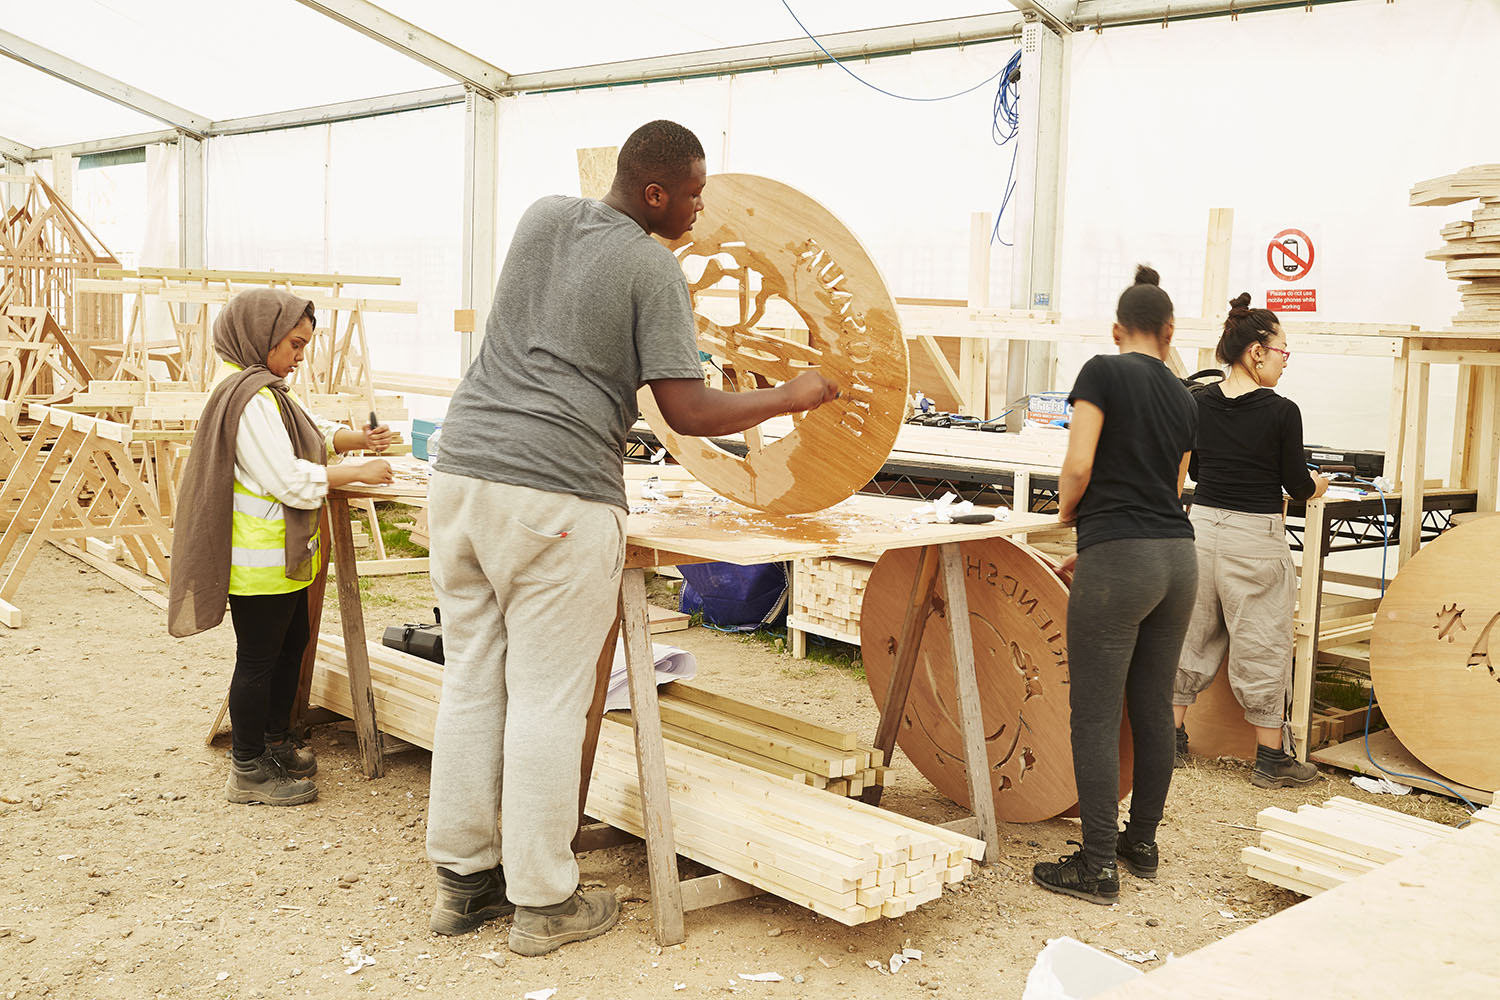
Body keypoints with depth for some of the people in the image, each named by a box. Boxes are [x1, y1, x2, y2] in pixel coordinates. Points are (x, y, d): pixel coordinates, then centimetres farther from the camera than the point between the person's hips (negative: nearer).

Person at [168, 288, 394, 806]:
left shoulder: (269, 390, 14)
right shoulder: (250, 398, -21)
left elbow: (317, 433, 19)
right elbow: (290, 479, -25)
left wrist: (361, 438, 0)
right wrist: (360, 472, -17)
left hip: (284, 552, 11)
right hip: (259, 557, -11)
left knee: (291, 645, 21)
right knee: (258, 659, 0)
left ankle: (277, 744, 36)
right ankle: (248, 771, 12)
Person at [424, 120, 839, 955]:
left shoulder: (542, 218, 14)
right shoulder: (655, 270, -5)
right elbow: (688, 413, -7)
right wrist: (791, 398, 7)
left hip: (464, 469, 7)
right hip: (558, 494, -7)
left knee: (471, 684, 12)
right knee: (548, 700, 1)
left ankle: (463, 877, 23)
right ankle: (543, 901, 12)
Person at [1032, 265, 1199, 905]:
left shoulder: (1104, 372, -4)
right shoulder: (1184, 400, 15)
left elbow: (1078, 466, -12)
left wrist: (1066, 511, 10)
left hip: (1119, 560, -7)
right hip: (1178, 557, 7)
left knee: (1095, 715, -1)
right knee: (1153, 708, 16)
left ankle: (1098, 867, 3)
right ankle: (1143, 842, 28)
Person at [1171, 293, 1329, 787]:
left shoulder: (1201, 403, 2)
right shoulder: (1282, 412, -13)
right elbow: (1297, 485, -5)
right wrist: (1316, 484, 17)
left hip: (1202, 525, 5)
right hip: (1255, 538, -5)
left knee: (1191, 635, 16)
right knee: (1261, 647, 5)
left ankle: (1173, 737, 25)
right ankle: (1270, 759, 16)